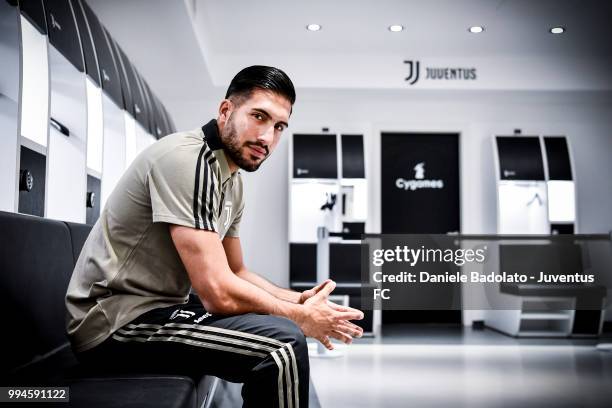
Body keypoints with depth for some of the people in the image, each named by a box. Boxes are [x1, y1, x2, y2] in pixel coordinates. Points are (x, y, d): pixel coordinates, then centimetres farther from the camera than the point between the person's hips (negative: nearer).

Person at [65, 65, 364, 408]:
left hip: (158, 305, 10)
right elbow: (219, 292, -26)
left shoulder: (232, 181, 9)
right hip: (116, 320, -10)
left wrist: (298, 300, 1)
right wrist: (301, 316, -12)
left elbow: (237, 272, 18)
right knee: (283, 343, -25)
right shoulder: (186, 159, -20)